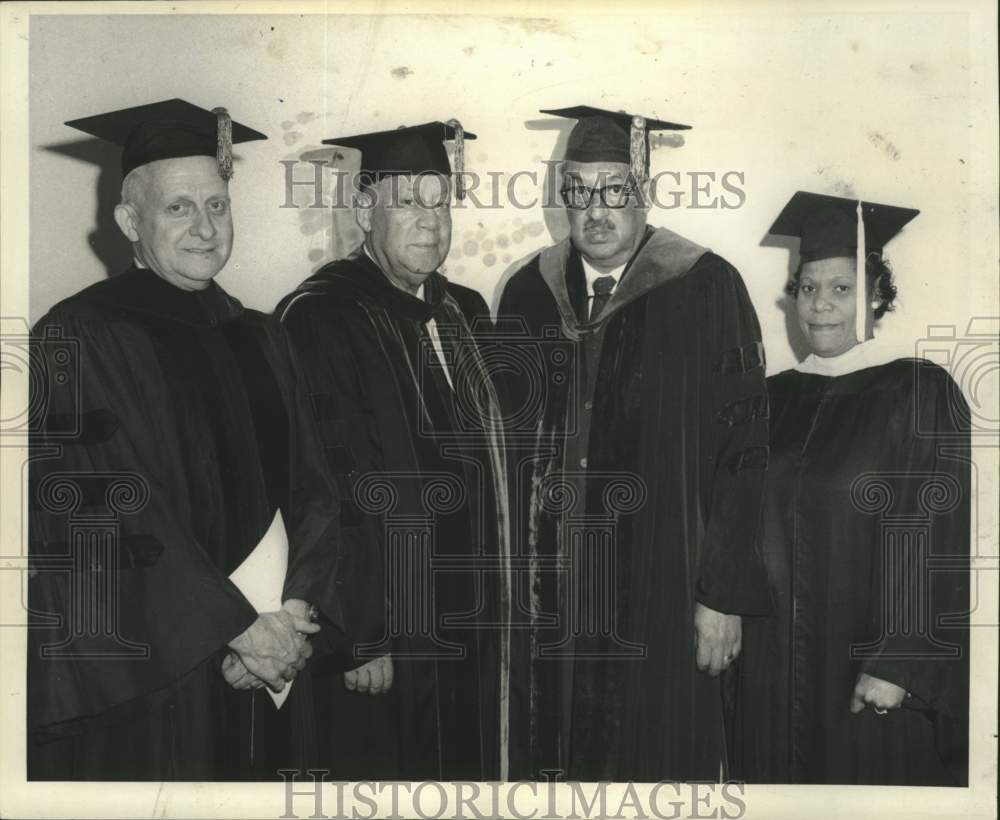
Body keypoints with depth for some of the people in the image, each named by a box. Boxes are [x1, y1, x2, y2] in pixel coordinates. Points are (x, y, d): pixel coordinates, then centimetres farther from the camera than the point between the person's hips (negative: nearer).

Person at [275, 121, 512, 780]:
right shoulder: (321, 319, -14)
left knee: (471, 772, 15)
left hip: (472, 628, 7)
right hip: (382, 639, -6)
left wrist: (495, 610, 13)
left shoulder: (467, 311, 9)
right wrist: (360, 642, -18)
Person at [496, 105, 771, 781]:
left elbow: (743, 448, -8)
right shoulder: (528, 294, 6)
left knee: (657, 758, 6)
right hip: (547, 602, 4)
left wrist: (724, 594, -11)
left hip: (660, 598, -3)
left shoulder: (705, 290, -6)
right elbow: (505, 444, 12)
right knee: (554, 760, 13)